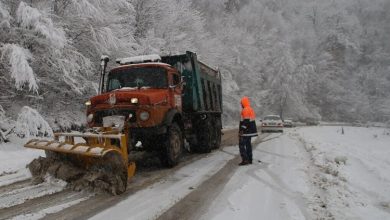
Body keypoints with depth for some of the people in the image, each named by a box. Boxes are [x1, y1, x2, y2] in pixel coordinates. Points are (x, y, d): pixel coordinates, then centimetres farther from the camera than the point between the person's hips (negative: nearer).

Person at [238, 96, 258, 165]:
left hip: (245, 131, -10)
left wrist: (241, 131, -22)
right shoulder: (251, 110, 14)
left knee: (241, 145, -5)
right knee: (248, 144, 13)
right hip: (250, 131, 10)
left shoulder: (245, 110, -17)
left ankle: (245, 160, -9)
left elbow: (245, 121, -23)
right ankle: (250, 159, 16)